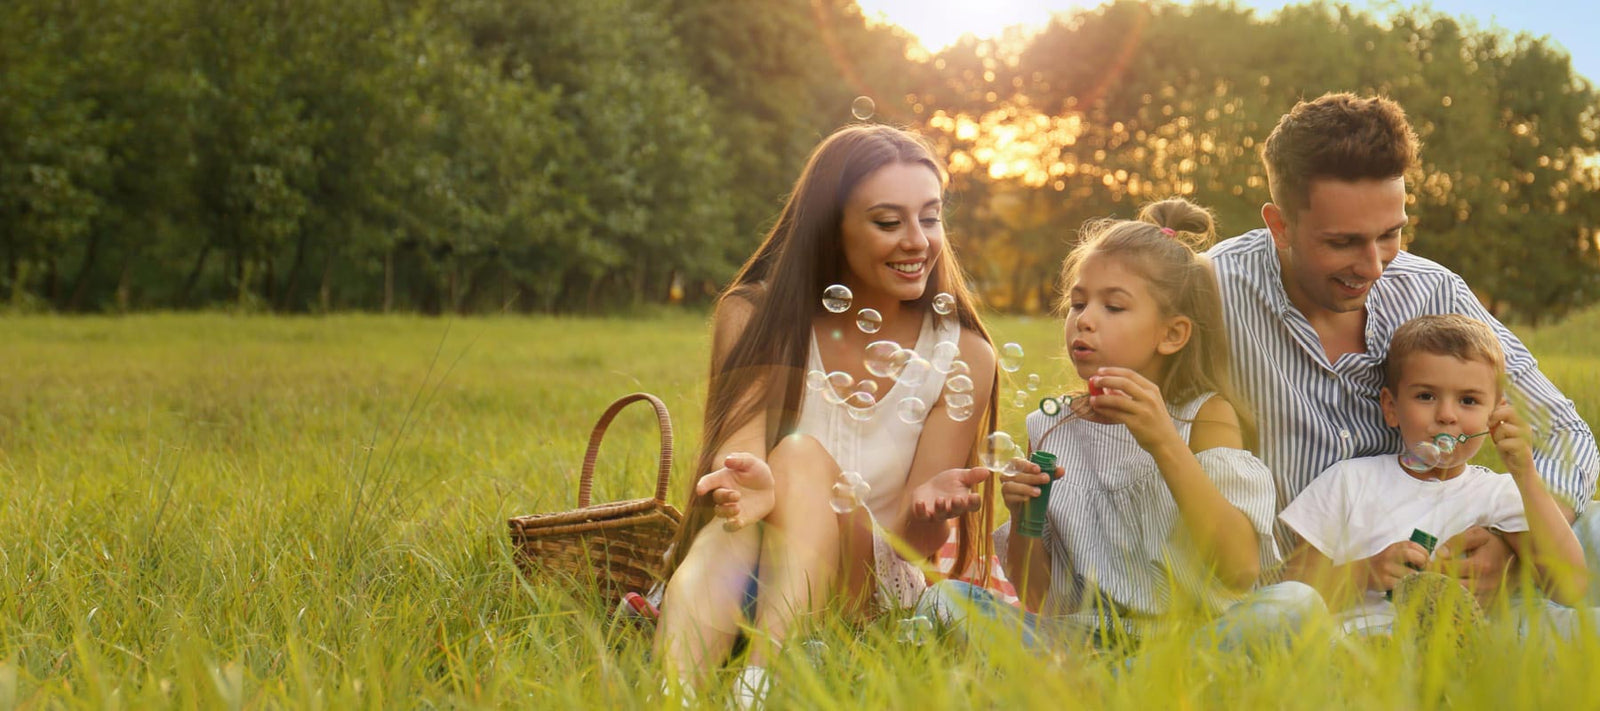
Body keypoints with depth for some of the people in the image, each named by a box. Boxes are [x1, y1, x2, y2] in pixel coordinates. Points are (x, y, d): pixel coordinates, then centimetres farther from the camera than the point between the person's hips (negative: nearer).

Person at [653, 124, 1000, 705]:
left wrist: (926, 510, -32)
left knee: (802, 455, -29)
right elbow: (738, 449, -15)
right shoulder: (754, 318, -2)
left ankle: (760, 681, -47)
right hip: (743, 588, 0)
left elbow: (915, 541, -6)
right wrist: (751, 483, -42)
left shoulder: (962, 356, -3)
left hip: (871, 586, 0)